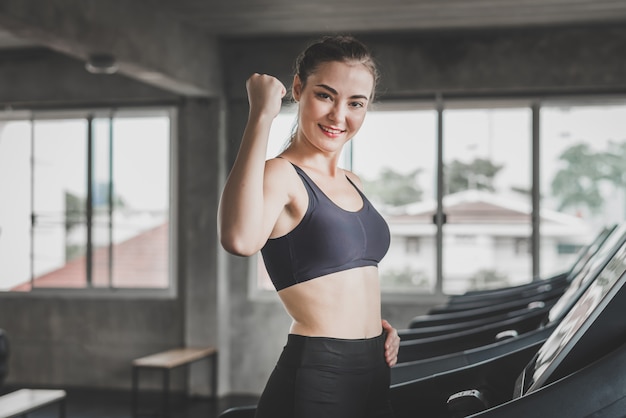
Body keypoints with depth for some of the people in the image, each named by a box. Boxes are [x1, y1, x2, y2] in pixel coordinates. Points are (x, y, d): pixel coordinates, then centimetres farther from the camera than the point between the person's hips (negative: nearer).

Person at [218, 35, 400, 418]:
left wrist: (377, 323, 7)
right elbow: (241, 239, -36)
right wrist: (261, 116, -31)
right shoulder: (280, 175, -13)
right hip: (314, 379, -8)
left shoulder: (353, 183, 12)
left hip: (372, 373, 8)